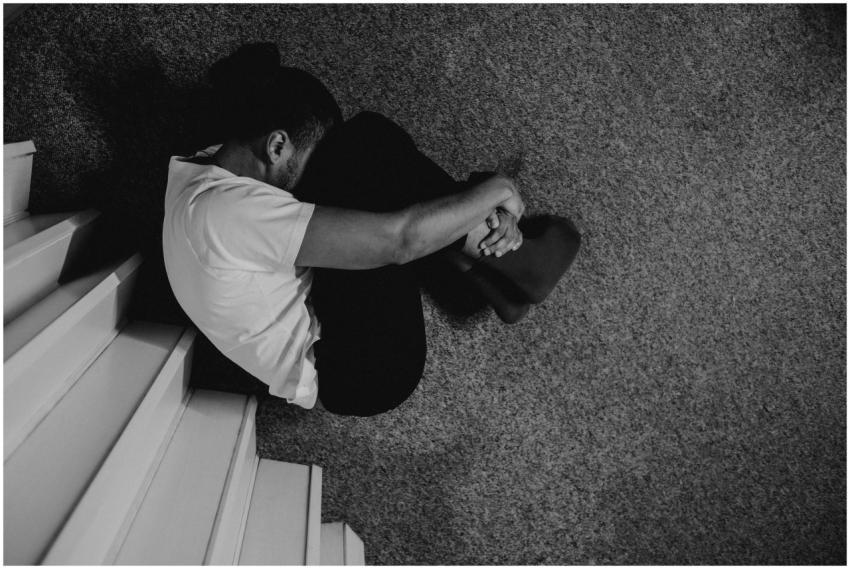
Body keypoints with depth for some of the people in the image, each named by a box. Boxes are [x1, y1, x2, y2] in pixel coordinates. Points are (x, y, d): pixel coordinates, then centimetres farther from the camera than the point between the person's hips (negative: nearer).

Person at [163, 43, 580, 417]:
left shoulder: (211, 164, 3)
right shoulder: (225, 210, -27)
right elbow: (399, 239, -31)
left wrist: (476, 218, -7)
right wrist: (494, 191, -15)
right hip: (362, 374, -10)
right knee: (368, 145, -18)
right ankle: (504, 264, -1)